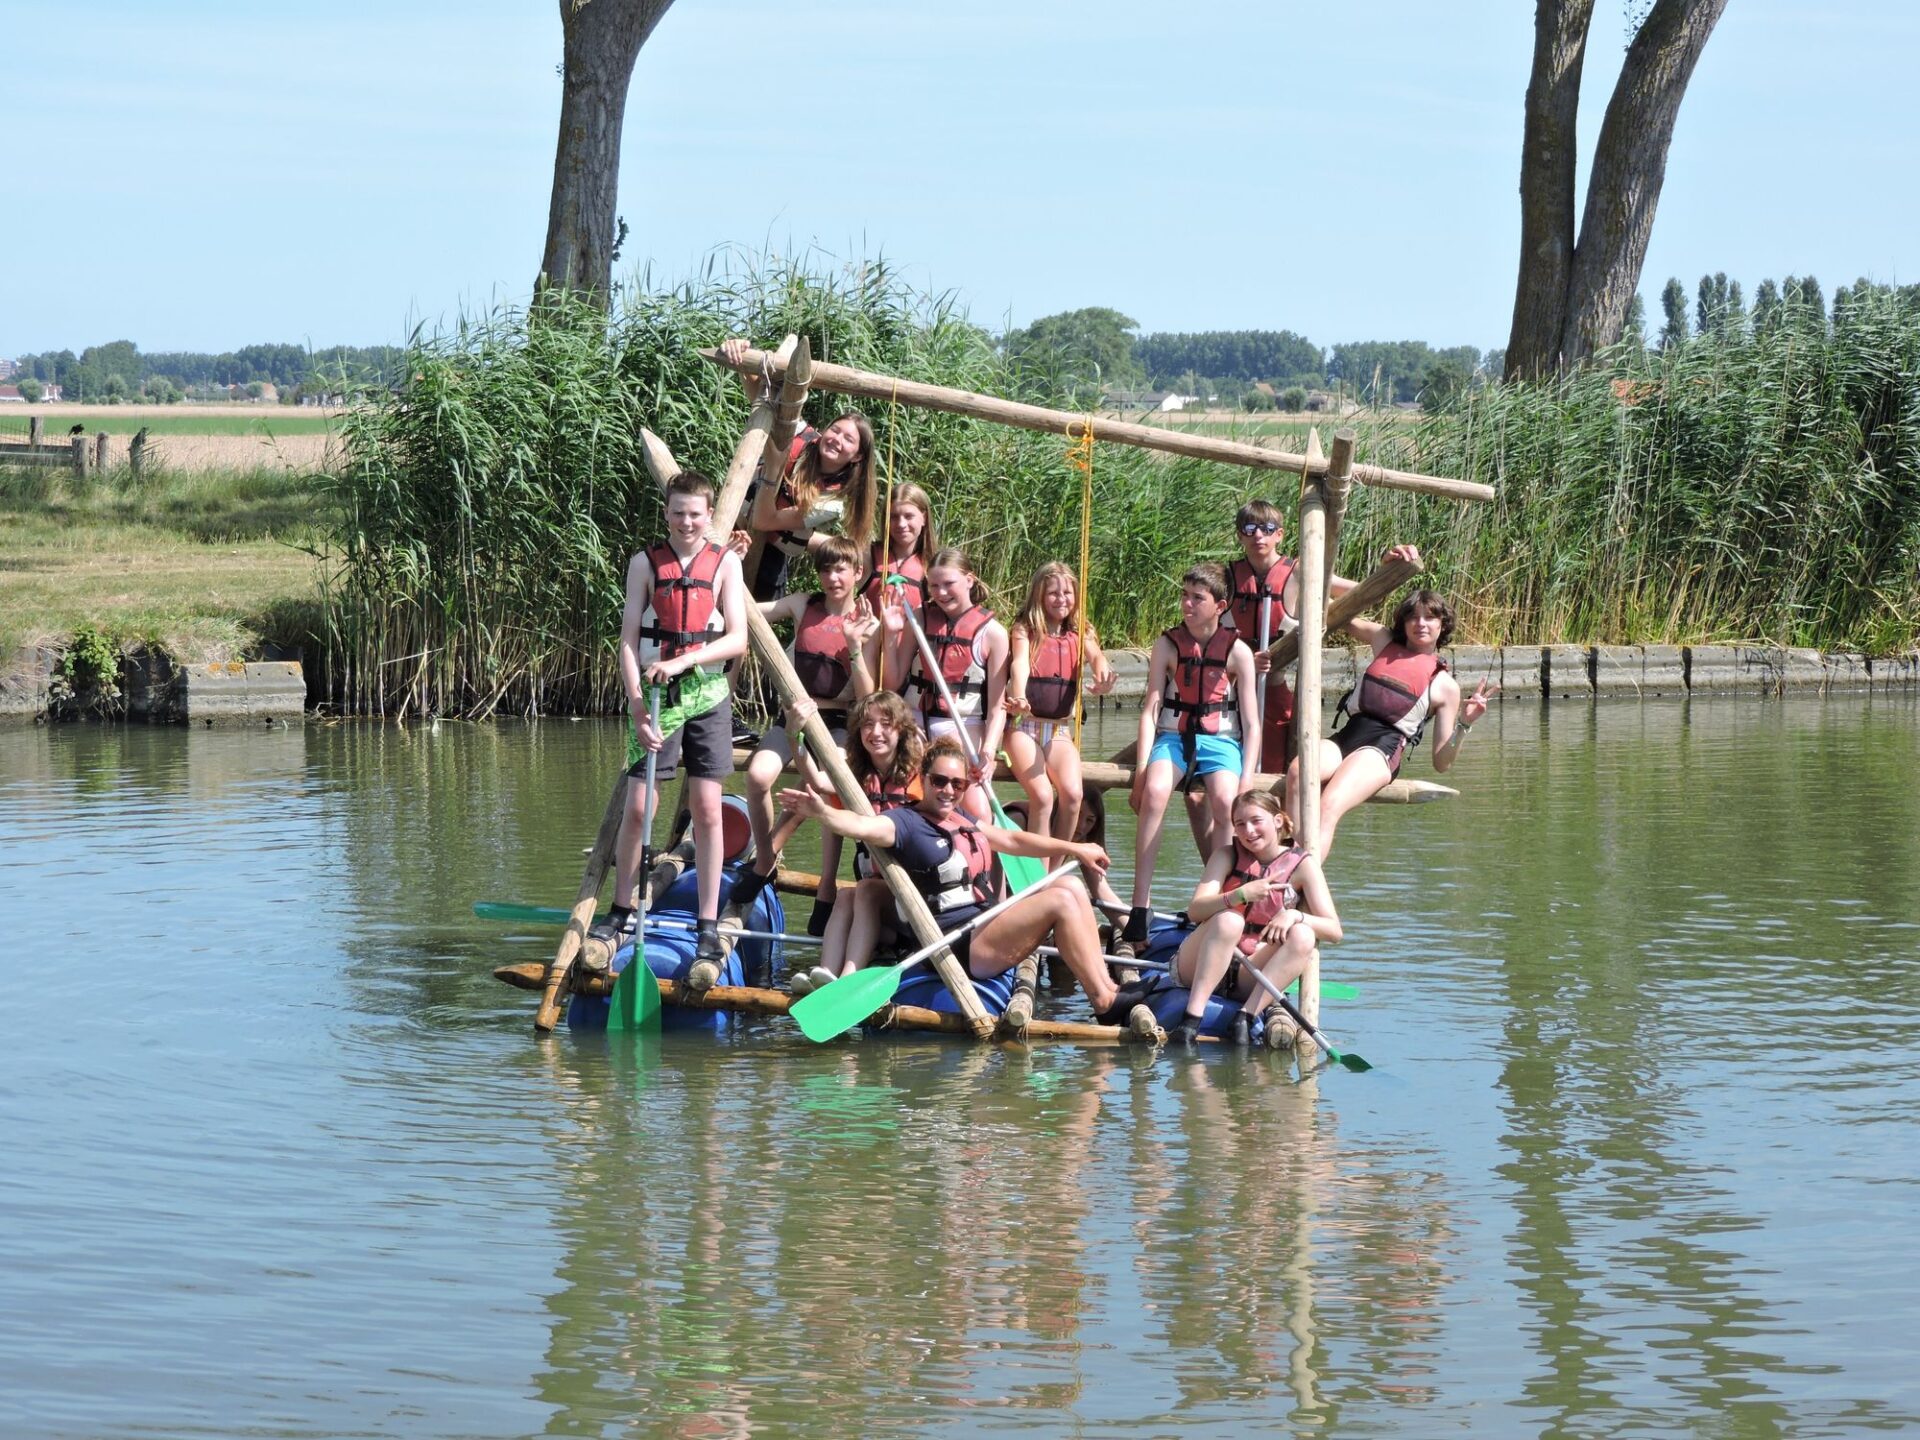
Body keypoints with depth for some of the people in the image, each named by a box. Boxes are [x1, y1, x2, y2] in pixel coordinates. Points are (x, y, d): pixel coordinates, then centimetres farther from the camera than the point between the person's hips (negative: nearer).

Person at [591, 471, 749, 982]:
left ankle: (709, 930, 2)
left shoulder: (725, 563, 4)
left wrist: (684, 660, -17)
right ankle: (620, 916, 13)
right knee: (637, 807, -2)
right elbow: (629, 639, 0)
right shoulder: (646, 563, 4)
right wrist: (637, 709, -9)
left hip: (707, 694, 0)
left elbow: (738, 638, -3)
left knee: (707, 808, -1)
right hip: (654, 693, 0)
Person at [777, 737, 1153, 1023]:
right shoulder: (906, 822, -9)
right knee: (1061, 902, -18)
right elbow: (864, 827, -28)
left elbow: (1011, 840, 29)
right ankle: (1106, 1004, -17)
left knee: (1072, 888, 7)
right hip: (960, 947, -9)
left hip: (988, 930, 9)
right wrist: (822, 812, -48)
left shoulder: (960, 819, 17)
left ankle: (1106, 988, 3)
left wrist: (1073, 848, 28)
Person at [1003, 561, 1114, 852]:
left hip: (1060, 731, 3)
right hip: (1024, 726, -3)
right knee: (1042, 795, -25)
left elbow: (1097, 657, -13)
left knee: (1072, 793, -22)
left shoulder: (1080, 636, 8)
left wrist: (1103, 678, -39)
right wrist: (1019, 699, -44)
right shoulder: (1024, 631, -1)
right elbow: (1020, 663, -21)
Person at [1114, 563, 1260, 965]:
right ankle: (1137, 920, -36)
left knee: (1225, 803, -33)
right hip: (1173, 736, 0)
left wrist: (1247, 778, -10)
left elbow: (1251, 723, 2)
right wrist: (1142, 767, -12)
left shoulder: (1237, 652, 1)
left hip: (1220, 740, 0)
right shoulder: (1167, 646, 4)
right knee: (1154, 792, -32)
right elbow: (1151, 710, 1)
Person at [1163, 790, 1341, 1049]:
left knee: (1303, 936, -24)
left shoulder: (1301, 864, 0)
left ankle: (1246, 1016, -35)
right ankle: (1192, 1018, -41)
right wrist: (1241, 895, -34)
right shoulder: (1227, 855, 0)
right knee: (1228, 920, -31)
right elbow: (1195, 911, -17)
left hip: (1251, 976, 1)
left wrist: (1294, 915, -27)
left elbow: (1334, 931, -8)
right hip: (1198, 968, -1)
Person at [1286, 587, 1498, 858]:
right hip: (1344, 737, 4)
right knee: (1298, 772, -33)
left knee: (1329, 806, -34)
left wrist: (1464, 724, -5)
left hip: (1383, 748, -4)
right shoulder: (1383, 639, 22)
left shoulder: (1444, 686, 12)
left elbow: (1442, 763, 9)